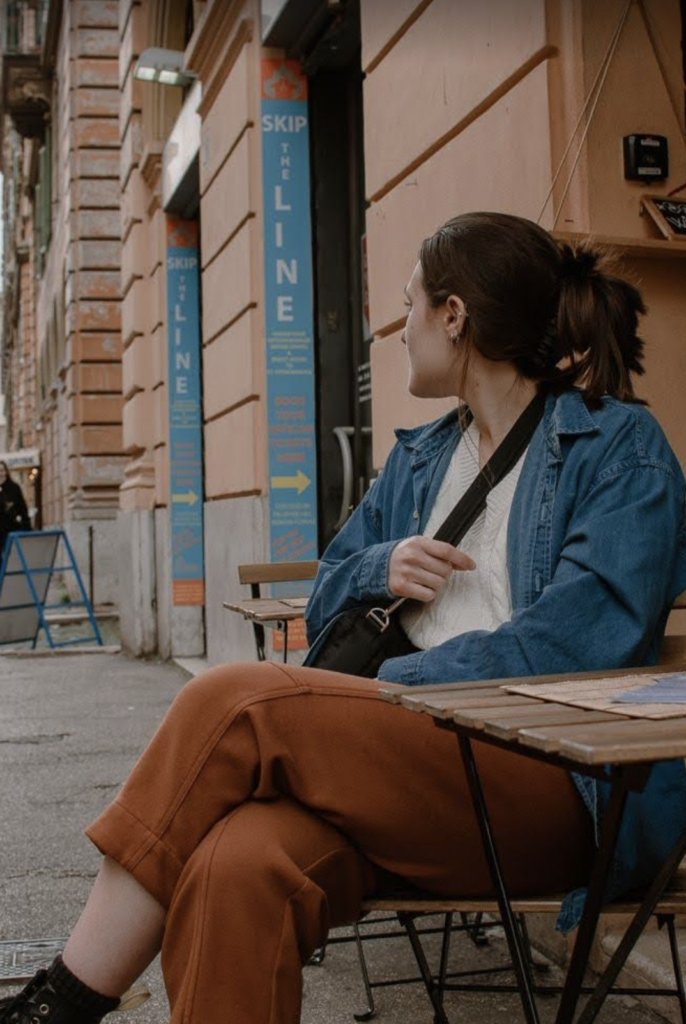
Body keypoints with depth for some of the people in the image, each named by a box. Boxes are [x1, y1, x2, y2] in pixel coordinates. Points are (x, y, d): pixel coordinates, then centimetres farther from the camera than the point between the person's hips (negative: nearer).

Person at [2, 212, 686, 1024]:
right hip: (408, 755, 5)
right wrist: (380, 568, 3)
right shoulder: (419, 457, 24)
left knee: (232, 704, -23)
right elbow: (323, 607, 27)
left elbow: (582, 639, -12)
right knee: (235, 866, -31)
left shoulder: (620, 446, 3)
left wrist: (387, 687, -13)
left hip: (553, 779, -5)